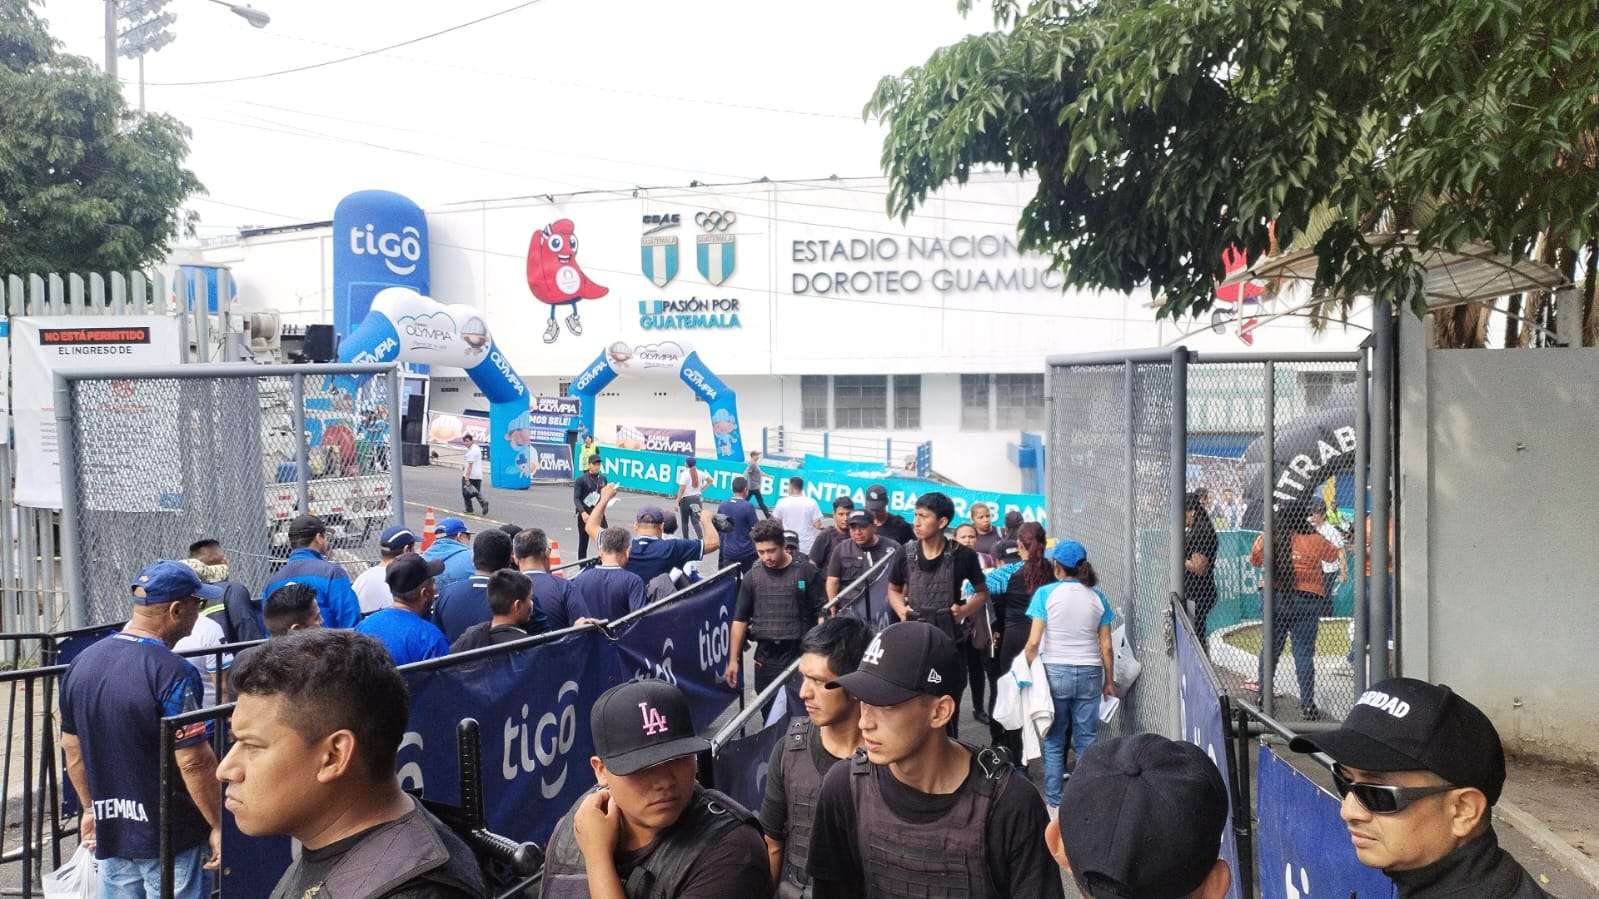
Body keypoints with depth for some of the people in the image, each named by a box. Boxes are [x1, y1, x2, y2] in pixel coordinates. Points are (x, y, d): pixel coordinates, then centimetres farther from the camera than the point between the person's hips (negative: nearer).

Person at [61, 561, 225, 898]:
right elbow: (193, 761, -21)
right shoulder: (172, 672, -21)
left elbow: (72, 749, 12)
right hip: (168, 838, -7)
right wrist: (218, 825, -11)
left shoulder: (81, 663, 3)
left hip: (110, 833, 7)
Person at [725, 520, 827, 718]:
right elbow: (740, 620, 10)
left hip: (799, 654, -3)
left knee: (800, 715, -5)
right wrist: (733, 660, 7)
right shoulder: (752, 577, 6)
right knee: (768, 715, 10)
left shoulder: (806, 573, -3)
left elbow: (822, 614, -1)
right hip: (765, 656, 3)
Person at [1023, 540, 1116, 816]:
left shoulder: (1045, 593, -6)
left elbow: (1033, 642, -10)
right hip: (1090, 673, 3)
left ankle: (1053, 803, 13)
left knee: (1053, 742, 8)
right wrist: (1109, 680, 14)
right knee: (1087, 741, 10)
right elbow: (1106, 646, 4)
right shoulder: (1097, 597, 3)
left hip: (1055, 672, -2)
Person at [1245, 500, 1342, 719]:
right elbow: (1333, 555, 10)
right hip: (1307, 600, -3)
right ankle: (1307, 704, 3)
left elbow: (1255, 561, 13)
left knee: (1271, 647, 15)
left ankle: (1263, 692, 24)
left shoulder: (1267, 539, -3)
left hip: (1274, 597, 3)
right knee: (1304, 653, 2)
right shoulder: (1314, 541, -9)